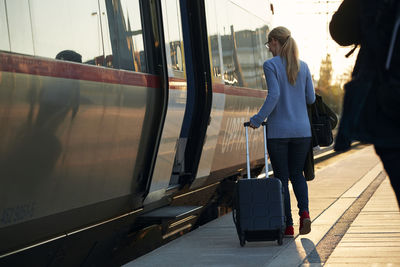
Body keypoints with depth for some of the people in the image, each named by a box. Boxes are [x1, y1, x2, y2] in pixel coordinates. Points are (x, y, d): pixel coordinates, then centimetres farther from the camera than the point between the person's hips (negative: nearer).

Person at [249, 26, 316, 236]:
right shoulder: (303, 66, 6)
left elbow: (274, 95, -19)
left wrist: (258, 119, -13)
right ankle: (304, 211, -7)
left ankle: (288, 225, 7)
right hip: (302, 130, 4)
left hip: (278, 131, -4)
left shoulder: (270, 65, -8)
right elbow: (310, 98, 8)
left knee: (281, 177, 6)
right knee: (297, 173, 16)